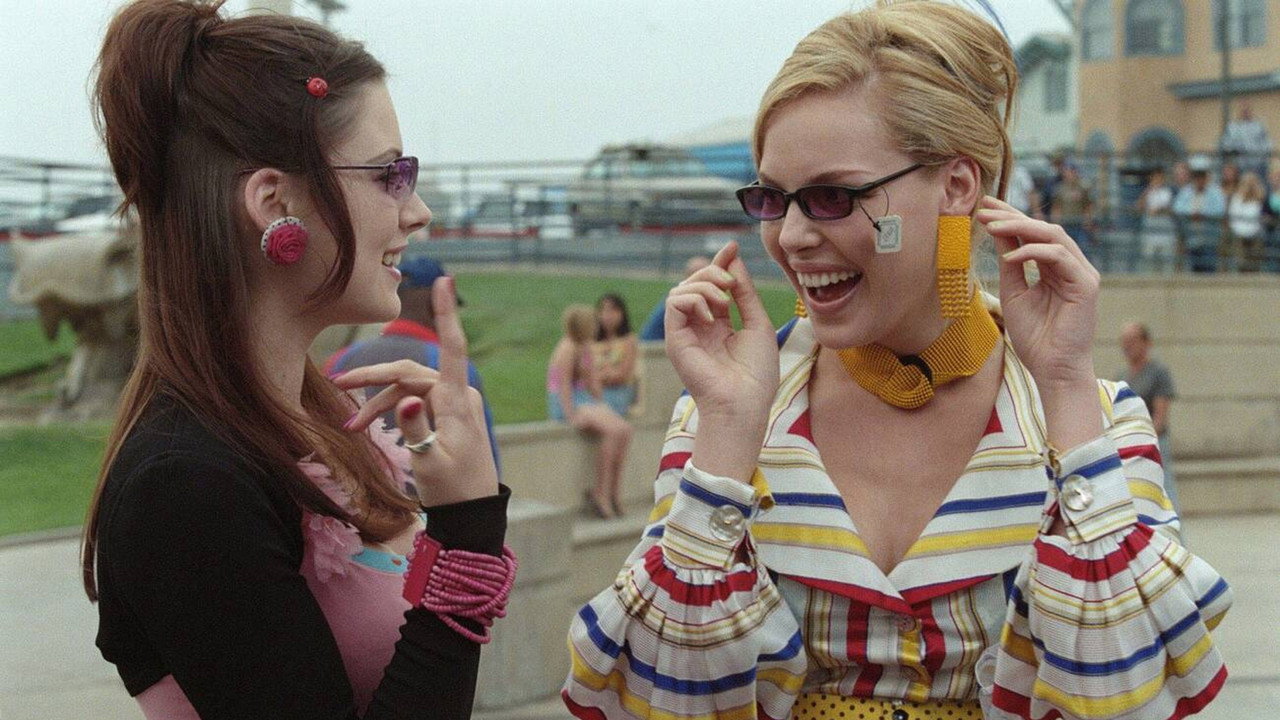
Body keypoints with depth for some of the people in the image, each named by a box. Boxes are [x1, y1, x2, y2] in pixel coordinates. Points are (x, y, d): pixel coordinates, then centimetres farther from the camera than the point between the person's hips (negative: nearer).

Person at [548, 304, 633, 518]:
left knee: (625, 429, -15)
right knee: (613, 431, -28)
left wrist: (603, 409, 10)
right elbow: (564, 385, -16)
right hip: (568, 404, -9)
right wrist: (573, 417, -21)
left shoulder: (585, 346, 18)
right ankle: (601, 492, -21)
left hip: (586, 402, 9)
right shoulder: (568, 348, -11)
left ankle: (615, 492, -15)